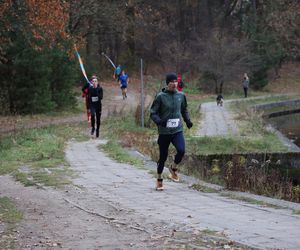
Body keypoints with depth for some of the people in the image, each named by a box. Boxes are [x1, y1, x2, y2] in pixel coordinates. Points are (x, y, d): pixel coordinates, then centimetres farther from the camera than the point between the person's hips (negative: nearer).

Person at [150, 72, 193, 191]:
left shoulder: (181, 95, 6)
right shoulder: (161, 96, -6)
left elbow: (184, 110, 22)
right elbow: (153, 113, -4)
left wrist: (187, 120, 4)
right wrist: (159, 121, -23)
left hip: (177, 130, 2)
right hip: (164, 132, -2)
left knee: (181, 150, -22)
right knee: (163, 156, 6)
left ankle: (173, 168, 8)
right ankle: (159, 179, 27)